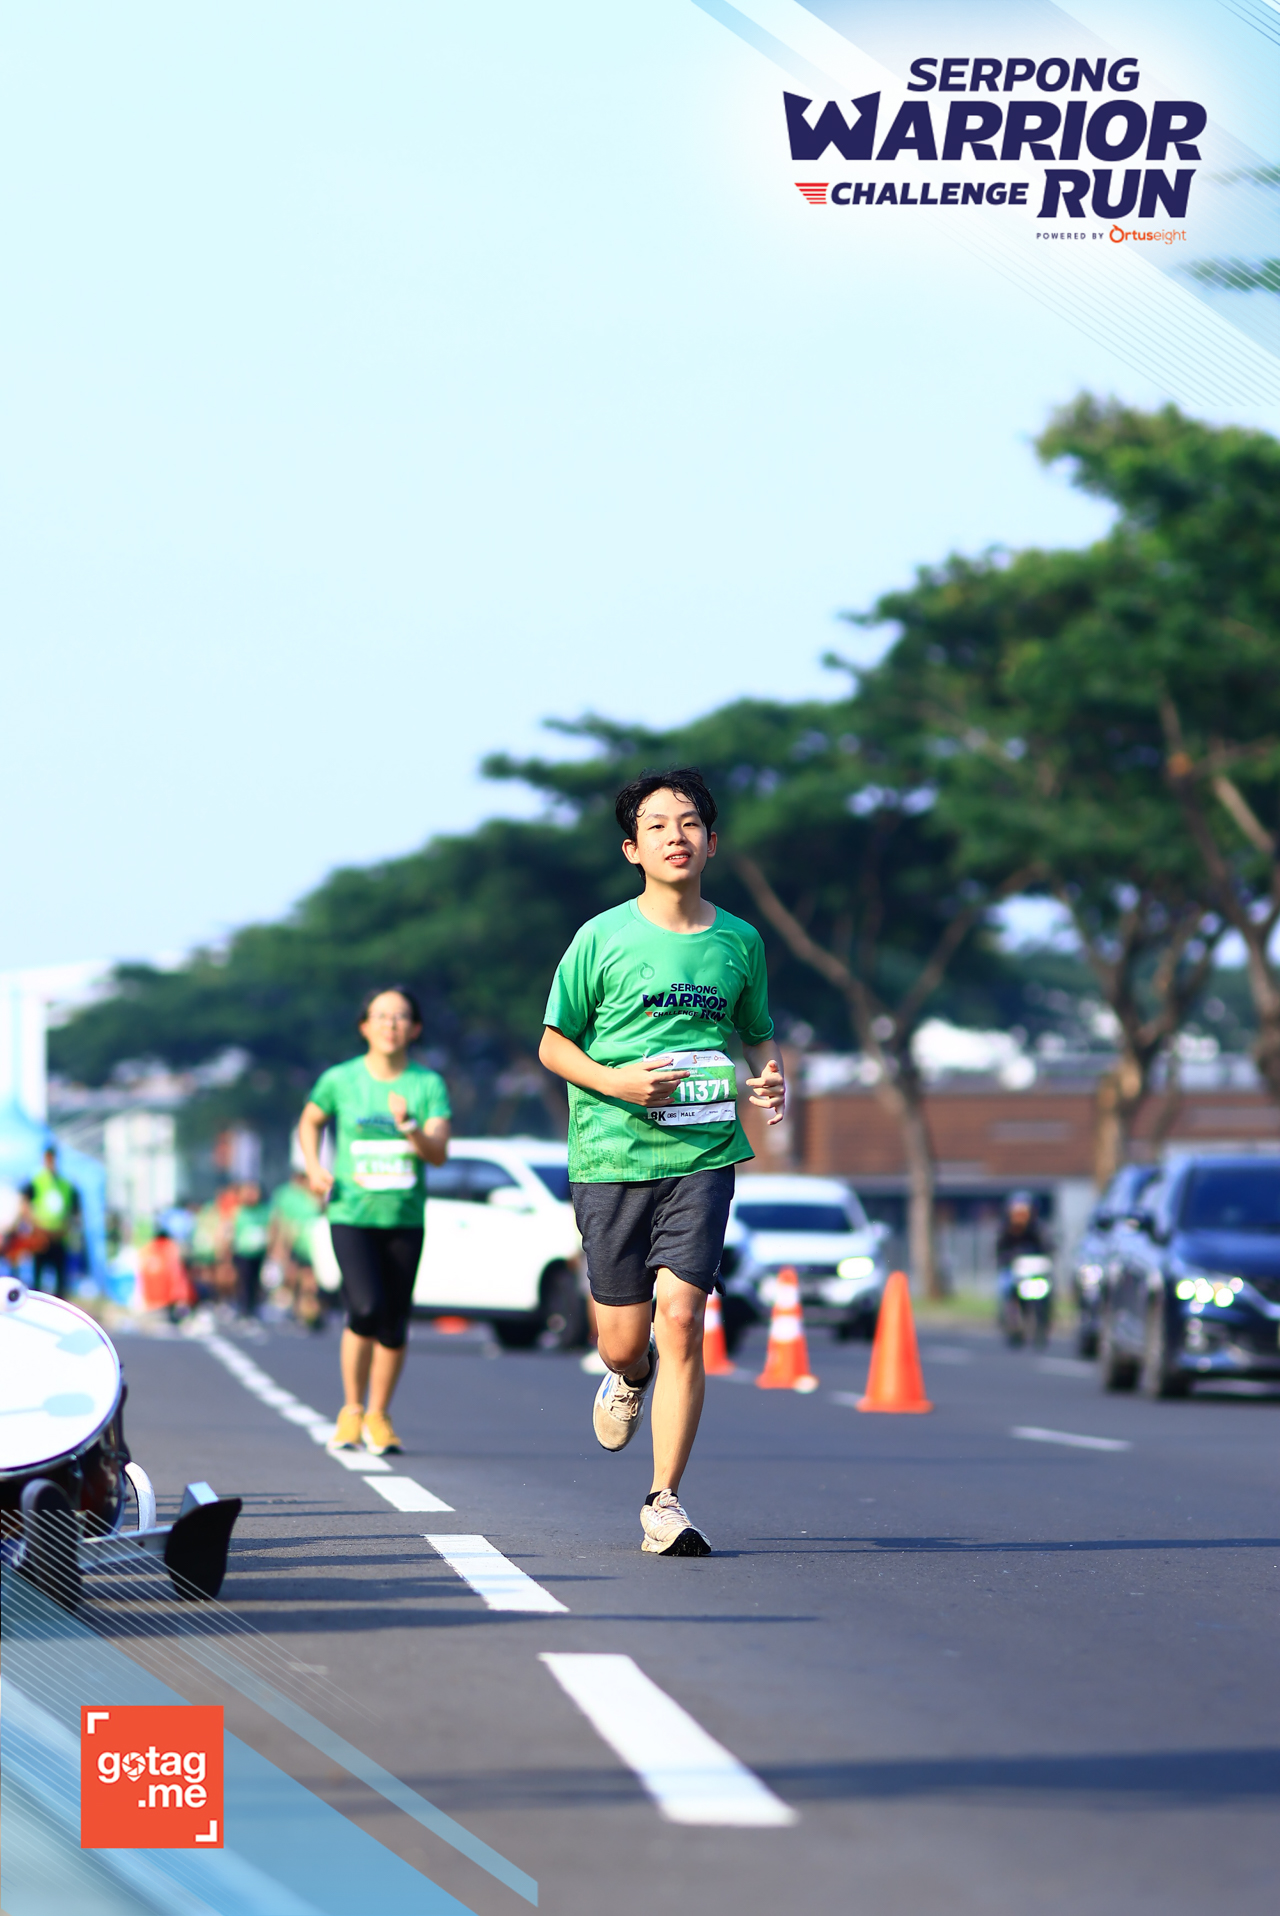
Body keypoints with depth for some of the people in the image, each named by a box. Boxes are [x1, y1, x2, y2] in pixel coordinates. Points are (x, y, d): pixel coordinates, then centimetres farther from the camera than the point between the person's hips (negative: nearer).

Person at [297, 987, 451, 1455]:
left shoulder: (428, 1085, 0)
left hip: (405, 1218, 2)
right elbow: (309, 1121, 18)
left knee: (395, 1323, 4)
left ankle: (379, 1416, 23)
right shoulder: (340, 1080, -1)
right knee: (366, 1308, -18)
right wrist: (314, 1169, 2)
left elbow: (438, 1153, -8)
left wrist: (408, 1126, -26)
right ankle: (352, 1409, 0)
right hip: (351, 1214, -2)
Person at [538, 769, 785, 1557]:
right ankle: (631, 1376, 43)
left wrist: (771, 1079, -2)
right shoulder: (602, 938, -1)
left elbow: (759, 1034, 21)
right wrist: (615, 1082, -13)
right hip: (612, 1157, -1)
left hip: (703, 1156, 1)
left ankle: (665, 1502, -7)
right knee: (624, 1339, 3)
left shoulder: (739, 941, 7)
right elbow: (553, 1043, 5)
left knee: (680, 1316, -14)